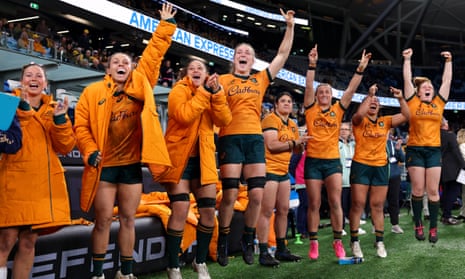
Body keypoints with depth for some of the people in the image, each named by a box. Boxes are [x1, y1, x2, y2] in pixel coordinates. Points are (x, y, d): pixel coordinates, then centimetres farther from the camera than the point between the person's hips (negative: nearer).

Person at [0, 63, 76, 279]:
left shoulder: (54, 109, 14)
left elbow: (66, 147, 4)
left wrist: (60, 119, -9)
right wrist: (22, 110, -19)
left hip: (45, 181, 4)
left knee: (28, 242, 7)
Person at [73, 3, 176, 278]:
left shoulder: (141, 85, 4)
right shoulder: (93, 92, 0)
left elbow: (154, 54, 4)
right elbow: (81, 125, 0)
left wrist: (166, 25, 3)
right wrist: (89, 151, -13)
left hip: (131, 164, 2)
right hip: (104, 165, -2)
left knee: (128, 218, 11)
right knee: (104, 220, 4)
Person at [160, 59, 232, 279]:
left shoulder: (212, 95, 13)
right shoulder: (178, 91, -3)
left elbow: (224, 120, -4)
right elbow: (184, 115, -24)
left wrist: (216, 93, -13)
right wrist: (204, 92, -18)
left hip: (203, 160, 5)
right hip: (179, 158, -5)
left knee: (209, 211, 3)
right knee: (180, 210, -14)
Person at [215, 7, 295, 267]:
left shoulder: (261, 79, 15)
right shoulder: (223, 80, 7)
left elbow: (283, 55, 16)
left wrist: (290, 26, 14)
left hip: (255, 138, 3)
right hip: (231, 138, -3)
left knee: (257, 195, 0)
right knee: (230, 194, -6)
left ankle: (248, 241, 20)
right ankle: (223, 242, 13)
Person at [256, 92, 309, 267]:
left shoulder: (293, 125, 15)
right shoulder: (270, 120, -9)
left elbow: (297, 150, 21)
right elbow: (272, 145, -20)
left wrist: (301, 145, -1)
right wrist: (293, 142, -14)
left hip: (284, 171, 8)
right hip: (269, 170, -8)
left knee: (283, 210, 10)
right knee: (267, 211, -8)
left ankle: (281, 249, 19)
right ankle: (263, 253, -5)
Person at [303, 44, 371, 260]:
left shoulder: (338, 110, 7)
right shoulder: (311, 109, 3)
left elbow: (351, 90, 0)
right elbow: (308, 86, -9)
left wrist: (360, 69, -9)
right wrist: (312, 65, -18)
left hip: (333, 160, 1)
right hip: (313, 161, -1)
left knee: (335, 202, -1)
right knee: (314, 204, 3)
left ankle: (338, 242, 10)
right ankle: (313, 243, 12)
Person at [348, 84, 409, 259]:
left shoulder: (385, 121, 9)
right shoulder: (359, 121, -2)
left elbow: (405, 116, 1)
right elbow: (359, 114, -25)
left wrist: (401, 98, -10)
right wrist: (369, 94, -22)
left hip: (381, 167, 3)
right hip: (361, 166, -3)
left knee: (378, 206, 9)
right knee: (358, 204, -1)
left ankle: (379, 242, 17)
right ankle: (354, 242, 8)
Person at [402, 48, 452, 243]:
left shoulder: (438, 103, 10)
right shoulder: (413, 102, 3)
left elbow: (447, 81, 12)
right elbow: (407, 79, 3)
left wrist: (448, 62, 13)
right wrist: (407, 59, 4)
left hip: (434, 150, 2)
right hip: (415, 150, -2)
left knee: (433, 190, 1)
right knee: (418, 190, 1)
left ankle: (433, 227, 8)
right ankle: (418, 225, 14)